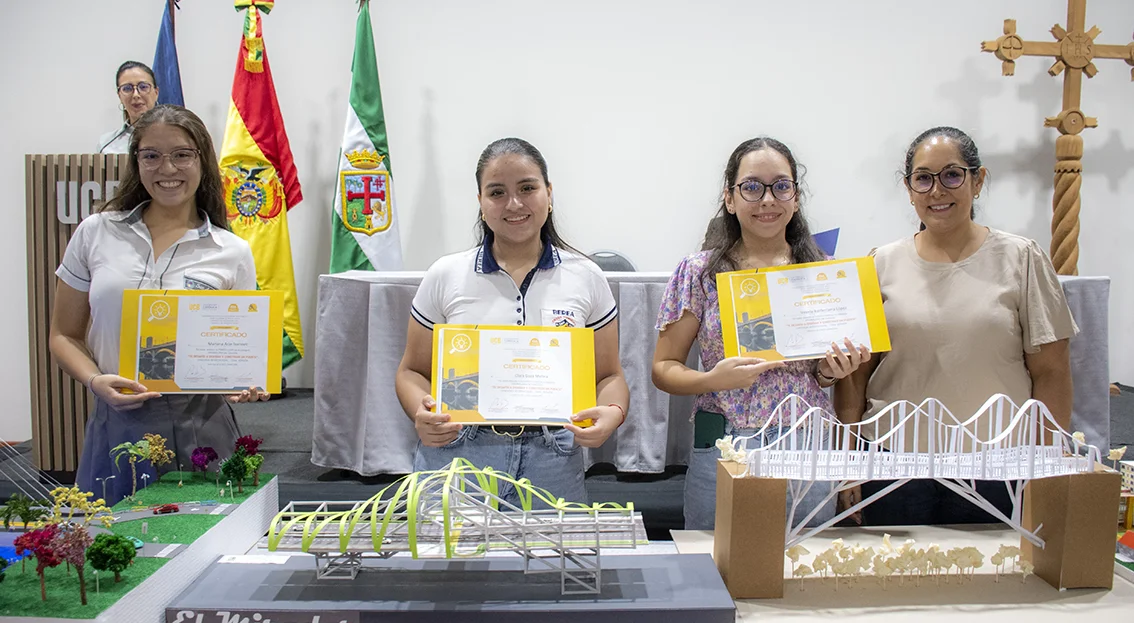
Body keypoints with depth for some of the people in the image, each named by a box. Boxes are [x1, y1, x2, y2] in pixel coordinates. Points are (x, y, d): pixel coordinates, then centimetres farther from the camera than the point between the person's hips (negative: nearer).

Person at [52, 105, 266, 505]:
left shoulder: (232, 253, 3)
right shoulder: (95, 234, 6)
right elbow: (65, 335, 9)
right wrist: (95, 380, -10)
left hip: (200, 427, -1)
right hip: (116, 425, 1)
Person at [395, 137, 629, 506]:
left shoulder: (586, 278, 5)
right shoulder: (445, 276, 4)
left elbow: (609, 375, 8)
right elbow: (414, 371, 8)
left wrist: (612, 413, -13)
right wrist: (422, 413, -13)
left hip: (551, 464, 1)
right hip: (454, 455, 0)